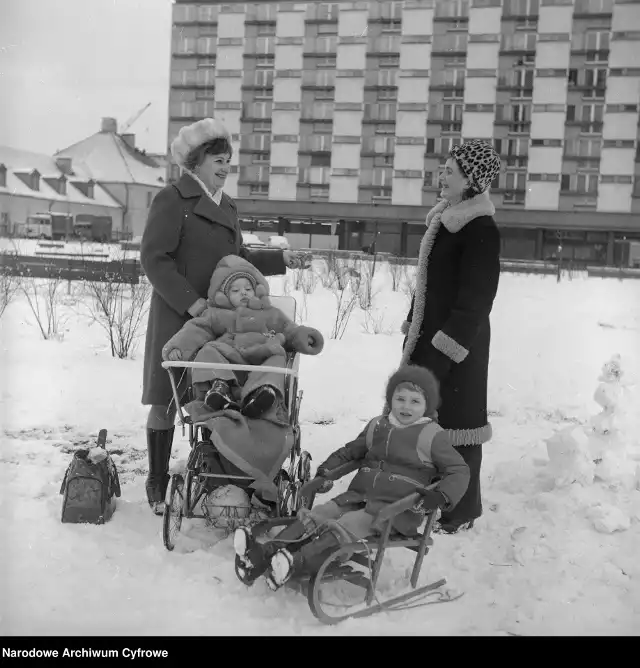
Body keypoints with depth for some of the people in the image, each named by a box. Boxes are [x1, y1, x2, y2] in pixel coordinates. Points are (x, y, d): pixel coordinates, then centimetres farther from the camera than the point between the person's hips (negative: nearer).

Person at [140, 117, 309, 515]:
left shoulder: (226, 206, 17)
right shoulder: (173, 200, -6)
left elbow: (237, 258, 19)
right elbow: (154, 258, -13)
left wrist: (280, 259, 6)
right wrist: (190, 301, -20)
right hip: (178, 316, -6)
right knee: (166, 401, 2)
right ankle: (158, 483, 15)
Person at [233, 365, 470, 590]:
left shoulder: (432, 435, -1)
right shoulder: (377, 426, 16)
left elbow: (459, 470, 1)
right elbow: (351, 450, 31)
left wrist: (441, 495, -17)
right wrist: (328, 467, 15)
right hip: (358, 496, 6)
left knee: (343, 528, -30)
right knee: (314, 517, -16)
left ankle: (297, 564, -46)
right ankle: (264, 555, -29)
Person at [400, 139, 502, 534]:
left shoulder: (481, 230, -15)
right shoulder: (447, 219, 12)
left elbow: (474, 301, -18)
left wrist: (442, 352, -19)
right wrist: (413, 333, 17)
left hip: (456, 343, -9)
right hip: (429, 335, 9)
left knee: (453, 423, 0)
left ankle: (462, 510, 15)